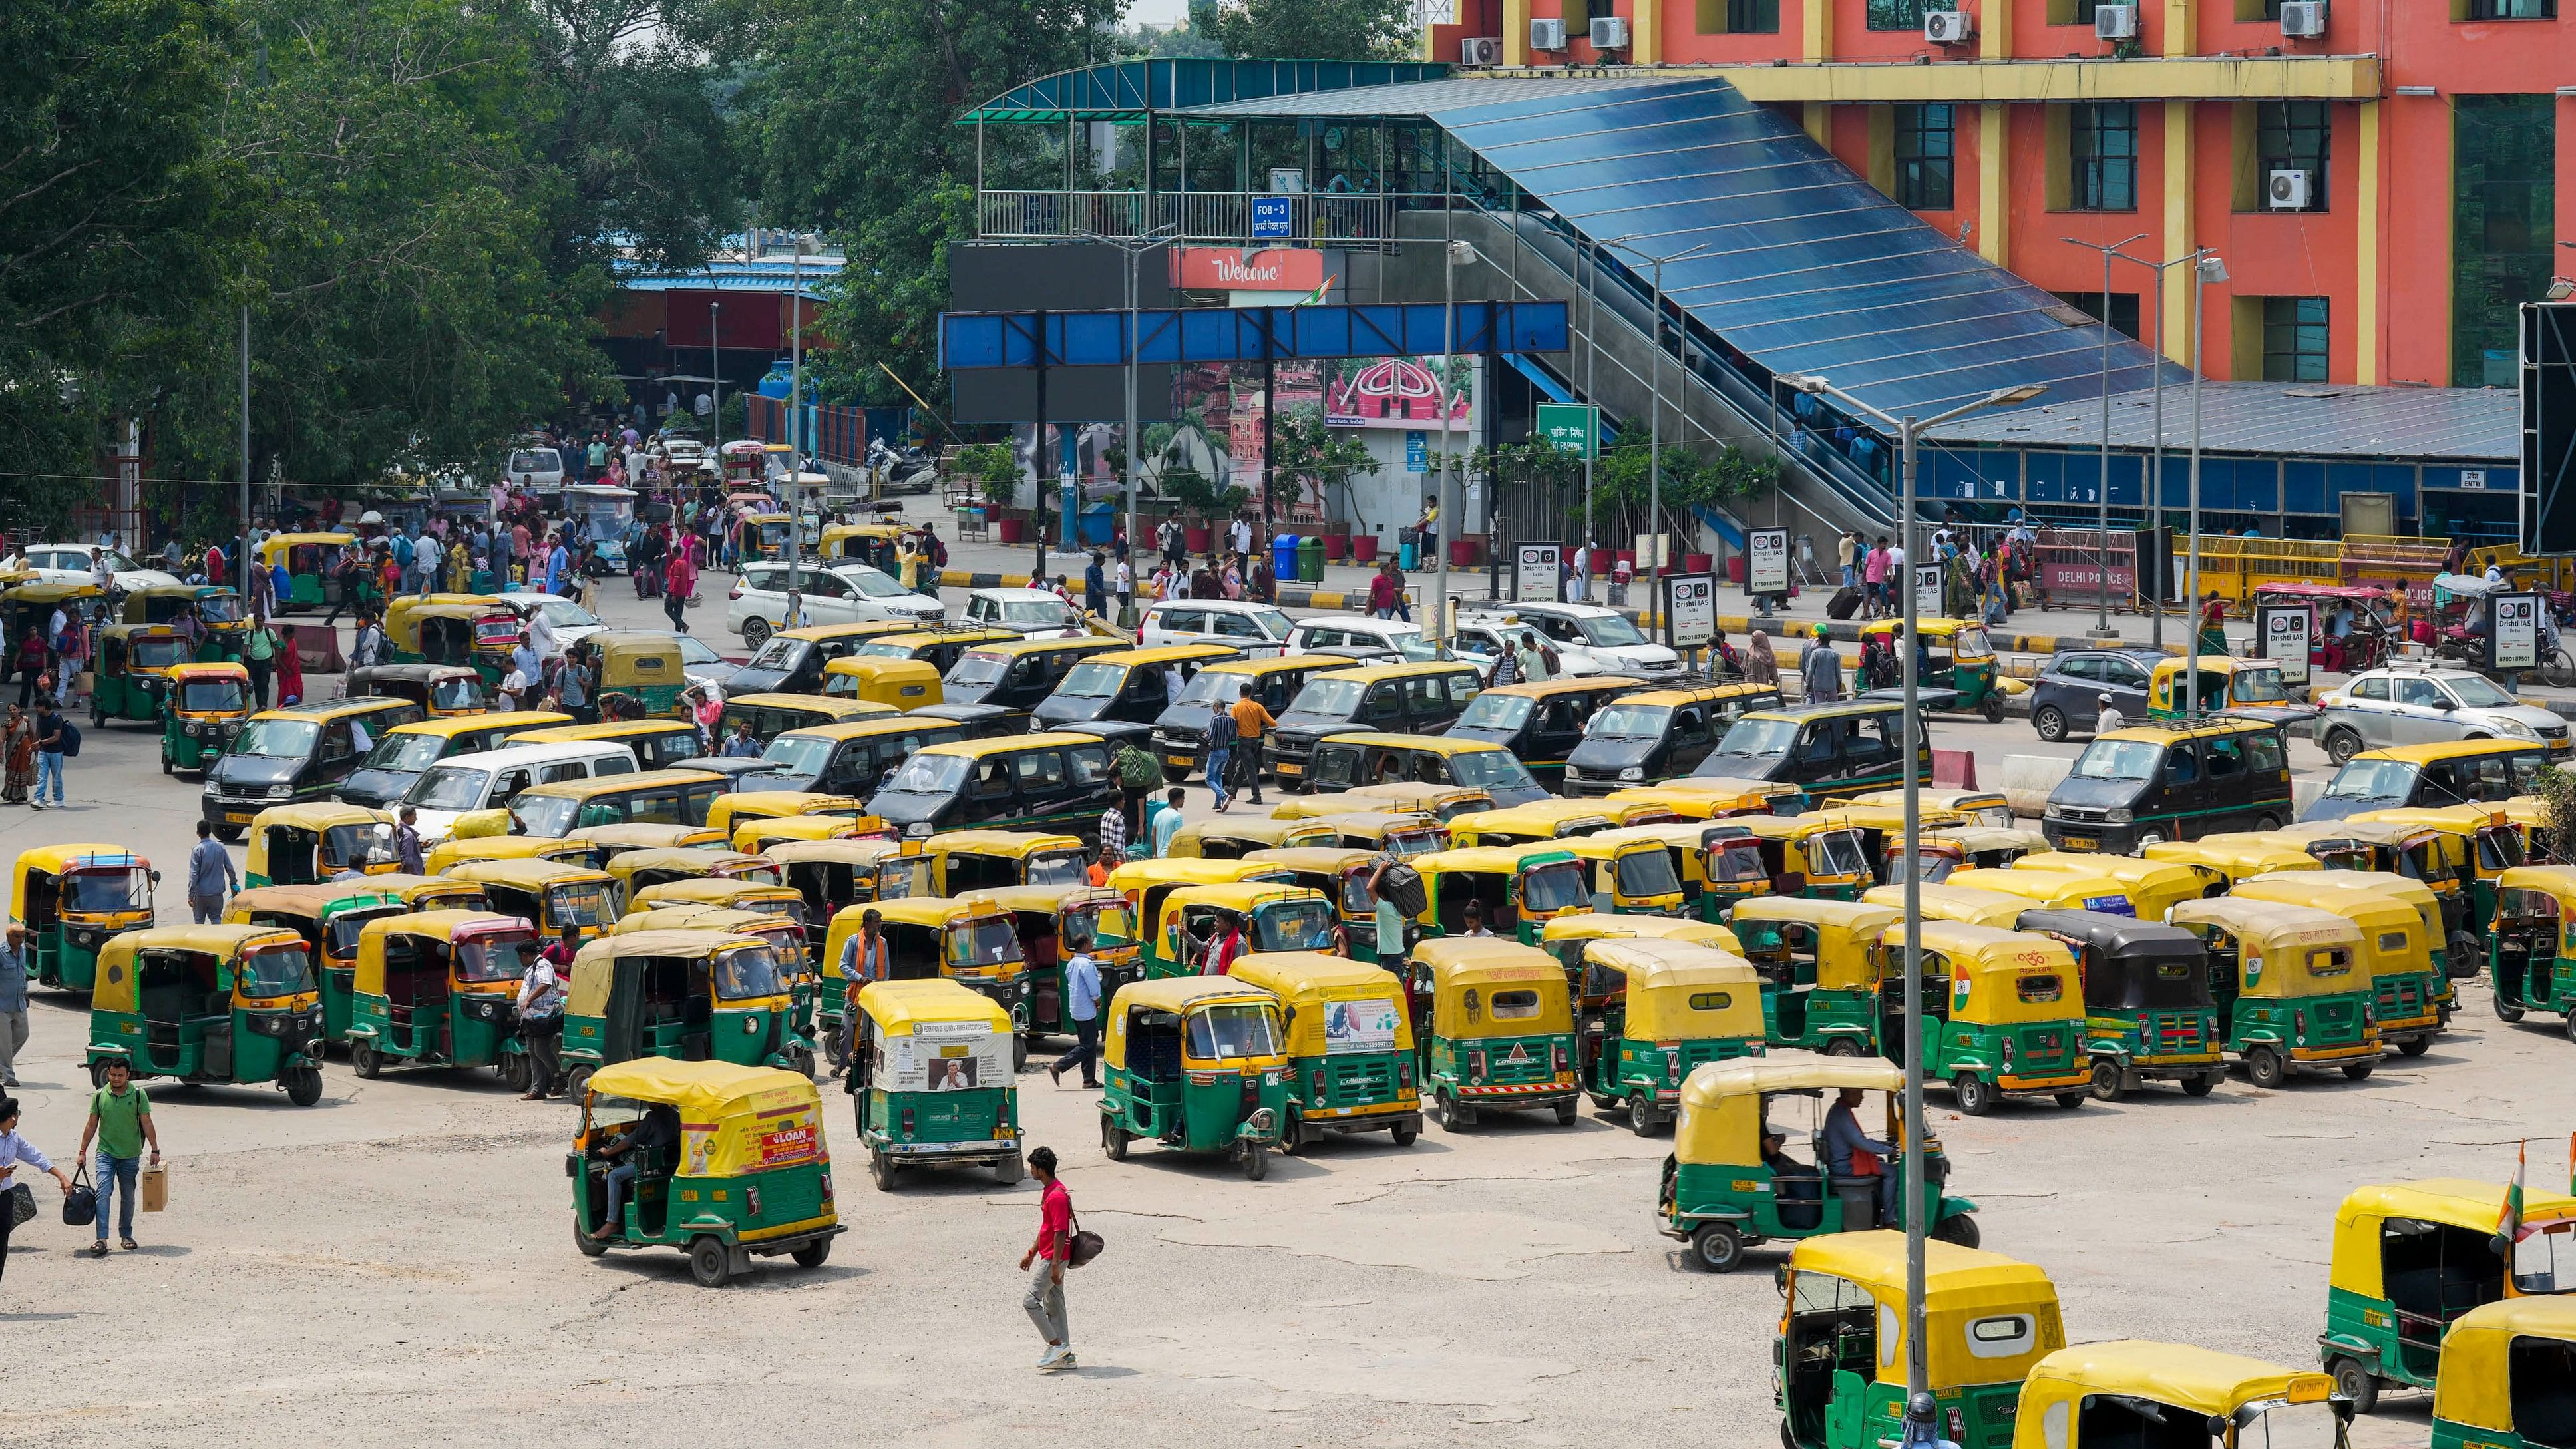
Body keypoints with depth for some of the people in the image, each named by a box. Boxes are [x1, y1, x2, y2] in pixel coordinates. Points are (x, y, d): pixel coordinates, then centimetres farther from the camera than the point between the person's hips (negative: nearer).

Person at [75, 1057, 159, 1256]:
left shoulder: (138, 1095, -2)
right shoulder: (100, 1096, 1)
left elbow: (147, 1124, 1)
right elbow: (92, 1125, 8)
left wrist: (155, 1150, -1)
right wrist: (82, 1152, 7)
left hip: (131, 1155, 0)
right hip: (106, 1153, 0)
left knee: (128, 1197, 11)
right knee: (103, 1192, -15)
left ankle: (126, 1235, 27)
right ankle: (102, 1240, -21)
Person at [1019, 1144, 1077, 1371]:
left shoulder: (1057, 1196, -21)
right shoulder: (1049, 1190, 12)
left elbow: (1061, 1232, -23)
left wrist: (1055, 1264, -23)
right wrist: (1032, 1253, 25)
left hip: (1054, 1258, -11)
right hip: (1048, 1257, 11)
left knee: (1030, 1301, -9)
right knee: (1054, 1305, 12)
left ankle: (1056, 1344, -5)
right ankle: (1065, 1355, 14)